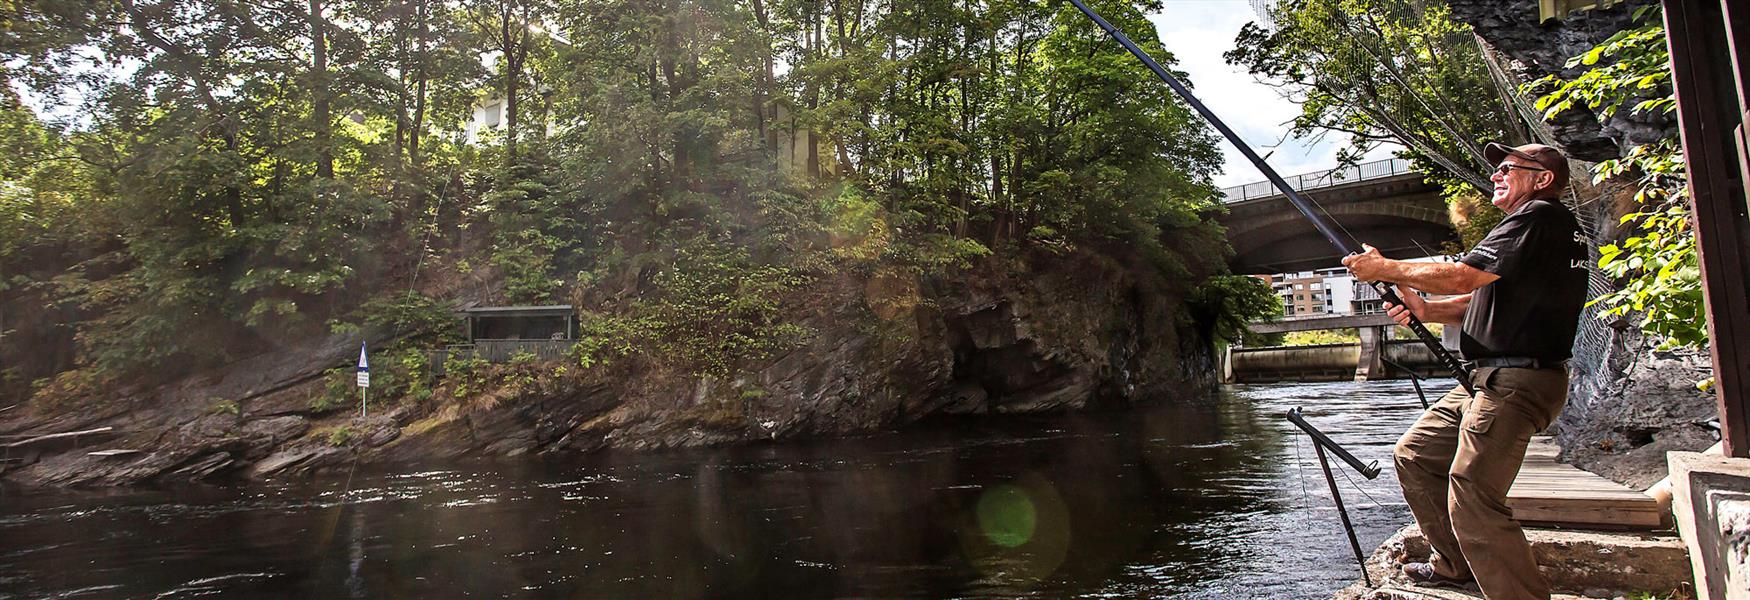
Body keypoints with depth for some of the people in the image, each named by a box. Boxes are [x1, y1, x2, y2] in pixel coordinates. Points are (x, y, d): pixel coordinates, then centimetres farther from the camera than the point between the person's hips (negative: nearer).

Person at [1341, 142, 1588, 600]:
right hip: (1491, 379, 11)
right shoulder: (1558, 230, 24)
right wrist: (1427, 311, 5)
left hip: (1516, 382, -11)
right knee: (1413, 456, 15)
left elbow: (1462, 276, -19)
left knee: (1472, 502, -16)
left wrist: (1385, 268, -8)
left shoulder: (1541, 218, -10)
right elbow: (1488, 300, 21)